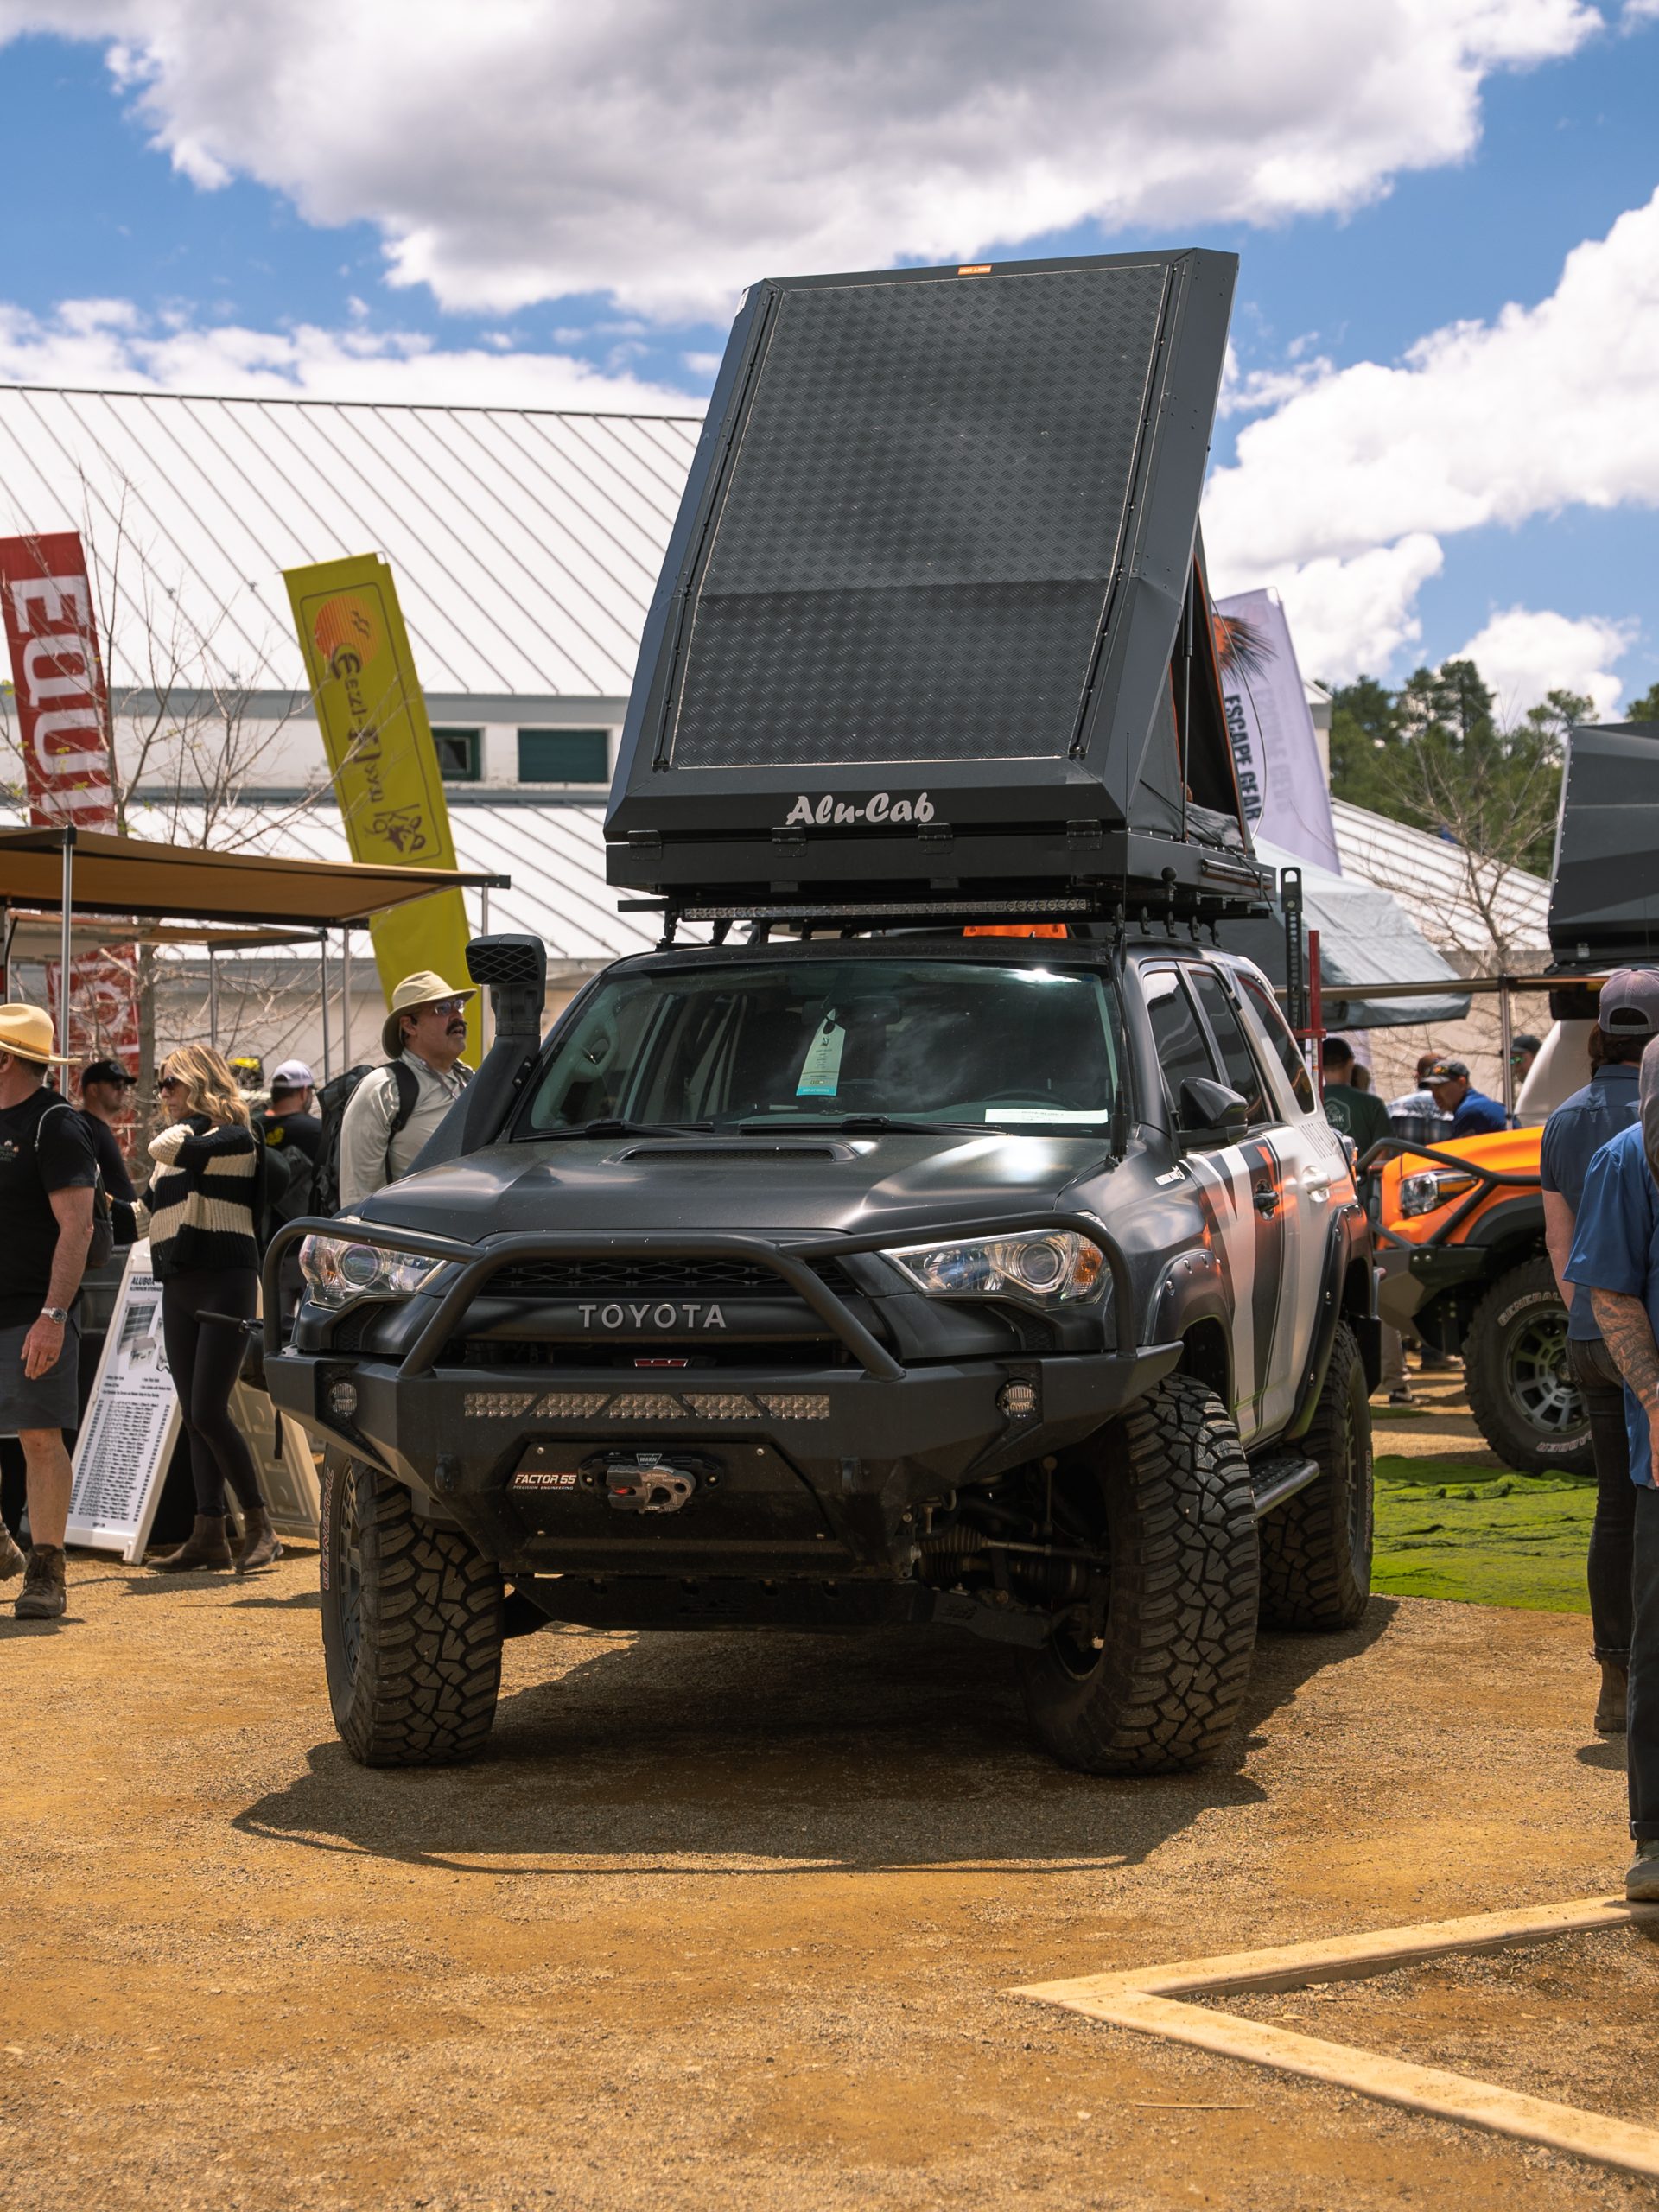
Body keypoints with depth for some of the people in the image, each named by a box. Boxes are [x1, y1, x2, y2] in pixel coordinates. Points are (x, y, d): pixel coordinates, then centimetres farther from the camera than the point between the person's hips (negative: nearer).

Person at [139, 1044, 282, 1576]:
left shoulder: (234, 1138, -8)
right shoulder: (186, 1138, 17)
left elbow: (167, 1149, -24)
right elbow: (155, 1205, 24)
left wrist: (197, 1113, -7)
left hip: (223, 1281, -8)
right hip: (179, 1287, 8)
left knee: (208, 1412, -14)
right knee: (194, 1417, 6)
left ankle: (259, 1526, -6)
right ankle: (208, 1534, 8)